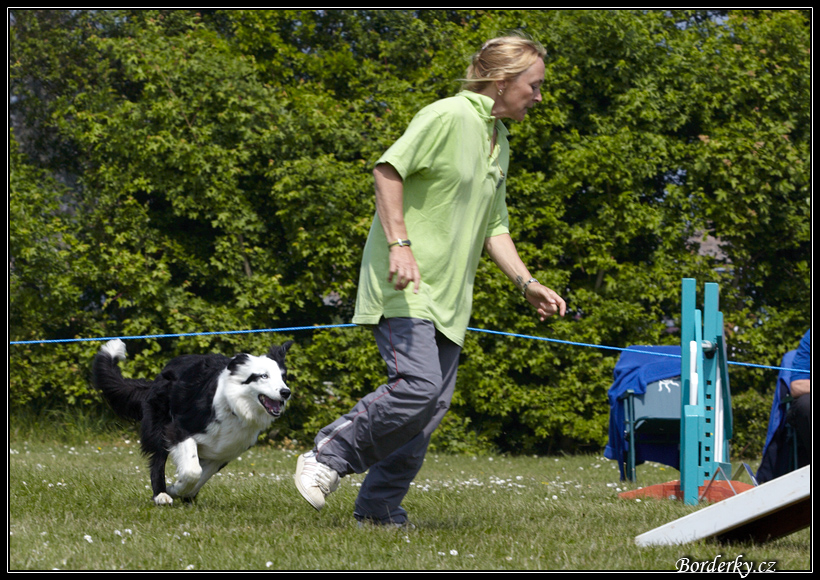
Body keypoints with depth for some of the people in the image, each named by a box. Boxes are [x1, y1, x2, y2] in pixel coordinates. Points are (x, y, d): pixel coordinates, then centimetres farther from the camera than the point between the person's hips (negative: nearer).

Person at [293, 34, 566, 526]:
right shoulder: (449, 116, -8)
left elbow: (494, 227, 26)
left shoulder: (500, 143, 20)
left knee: (435, 403, 2)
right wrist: (400, 244, -24)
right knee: (418, 384, -23)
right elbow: (388, 169, -16)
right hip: (404, 284, -9)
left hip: (449, 295, 9)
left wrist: (527, 284, 14)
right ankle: (328, 456, -7)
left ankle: (380, 508, 9)